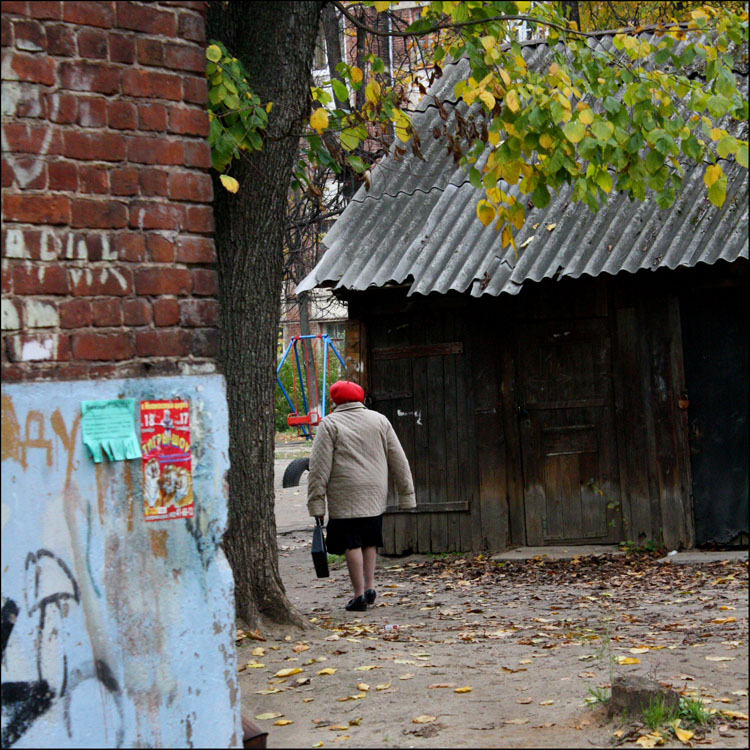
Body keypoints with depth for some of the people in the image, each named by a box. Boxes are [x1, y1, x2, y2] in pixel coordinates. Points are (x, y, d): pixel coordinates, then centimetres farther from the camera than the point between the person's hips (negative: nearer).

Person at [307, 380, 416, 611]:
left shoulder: (329, 424, -1)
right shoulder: (380, 421, 11)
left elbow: (319, 468, -6)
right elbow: (399, 462, 13)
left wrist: (316, 502, -4)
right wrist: (407, 495, 18)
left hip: (345, 498, -4)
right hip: (375, 495, 4)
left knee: (352, 544, -1)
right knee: (369, 541, 18)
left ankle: (359, 594, -1)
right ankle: (370, 586, 11)